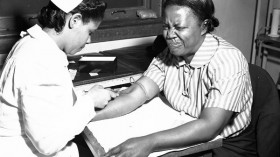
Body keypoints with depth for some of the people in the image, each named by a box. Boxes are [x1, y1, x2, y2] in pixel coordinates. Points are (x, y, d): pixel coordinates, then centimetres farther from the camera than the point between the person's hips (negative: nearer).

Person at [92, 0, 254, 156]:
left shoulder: (228, 62, -23)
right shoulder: (168, 55, -3)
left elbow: (209, 127, -31)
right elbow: (137, 93, -12)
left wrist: (149, 143, -40)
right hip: (181, 139, 5)